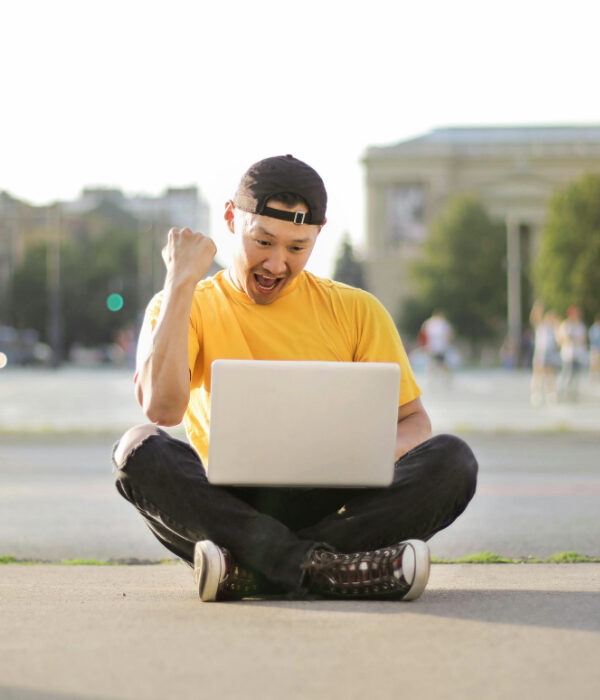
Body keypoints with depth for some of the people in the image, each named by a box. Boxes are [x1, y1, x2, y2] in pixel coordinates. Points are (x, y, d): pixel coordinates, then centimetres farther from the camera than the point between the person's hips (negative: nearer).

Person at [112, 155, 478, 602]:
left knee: (452, 460, -25)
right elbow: (162, 407, -14)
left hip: (333, 507, 2)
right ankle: (326, 569, -39)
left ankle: (249, 572, -32)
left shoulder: (356, 311, 12)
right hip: (229, 509, -2)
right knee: (140, 450, -30)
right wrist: (181, 280, -9)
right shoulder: (184, 308, 6)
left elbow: (415, 422, 10)